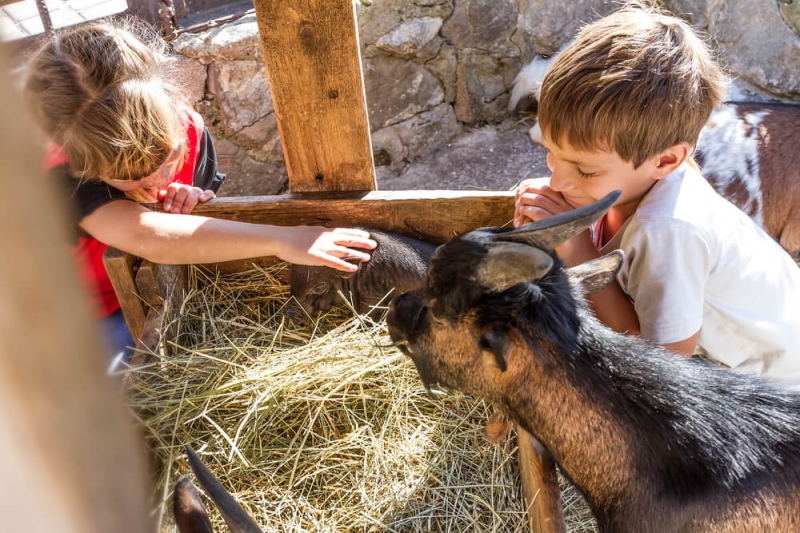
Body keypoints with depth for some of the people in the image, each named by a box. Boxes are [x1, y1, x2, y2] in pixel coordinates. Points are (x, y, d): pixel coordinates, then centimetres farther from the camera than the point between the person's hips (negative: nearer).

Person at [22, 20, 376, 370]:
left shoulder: (186, 129, -17)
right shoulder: (68, 176, -32)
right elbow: (147, 238, -52)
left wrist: (196, 204, -26)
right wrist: (281, 240, -54)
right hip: (106, 315, -4)